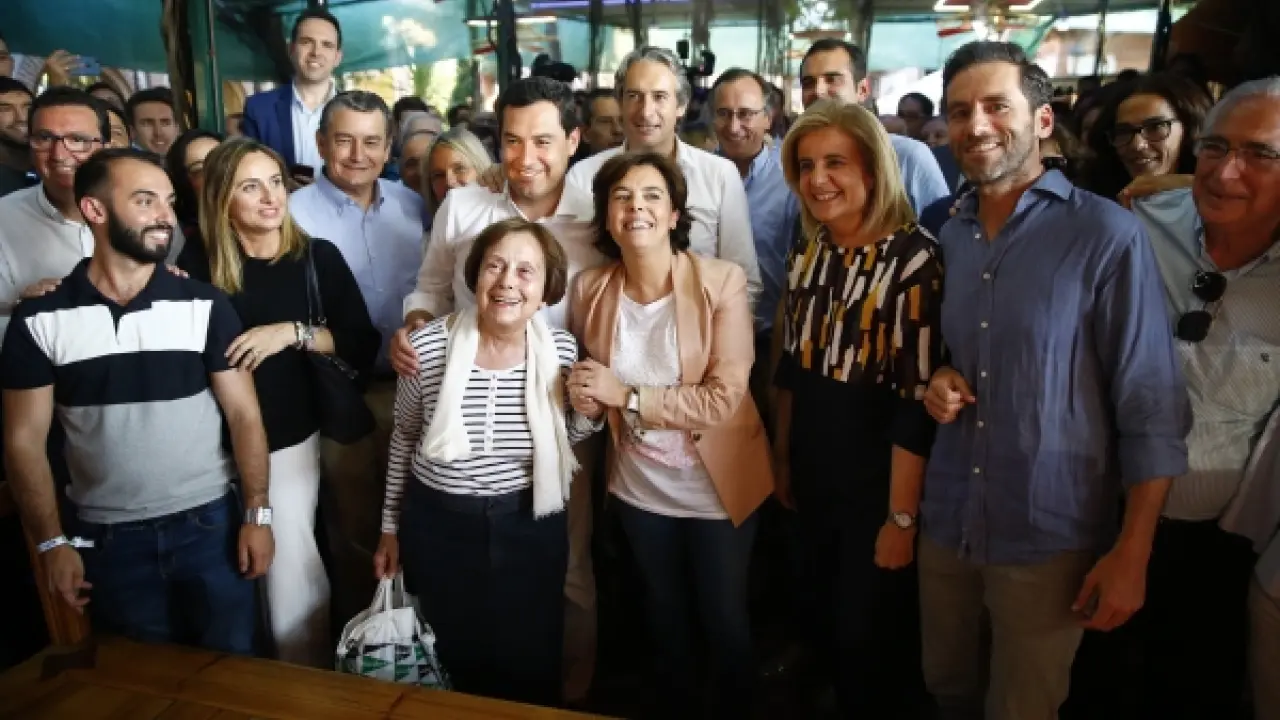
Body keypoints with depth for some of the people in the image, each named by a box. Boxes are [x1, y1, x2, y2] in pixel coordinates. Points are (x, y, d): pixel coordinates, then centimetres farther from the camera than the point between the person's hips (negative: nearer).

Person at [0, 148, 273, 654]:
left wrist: (257, 515, -8)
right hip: (107, 537, 1)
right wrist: (51, 542, -3)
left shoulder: (205, 306, -5)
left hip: (209, 522, 0)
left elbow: (244, 413, -4)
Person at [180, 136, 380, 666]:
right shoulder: (198, 267, 0)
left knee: (289, 571, 1)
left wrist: (293, 332, -17)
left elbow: (364, 344, -6)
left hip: (289, 439, -1)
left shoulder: (318, 257, -3)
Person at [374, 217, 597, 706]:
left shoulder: (562, 352, -12)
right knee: (454, 665, 21)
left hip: (529, 528, 0)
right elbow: (404, 438, 2)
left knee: (531, 670, 17)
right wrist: (391, 526, 9)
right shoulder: (427, 346, -15)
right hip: (437, 525, 0)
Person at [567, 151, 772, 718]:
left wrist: (626, 395, -23)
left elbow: (724, 400, -23)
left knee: (725, 622, 16)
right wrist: (588, 397, -14)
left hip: (717, 488, -3)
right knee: (664, 619, 24)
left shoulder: (722, 281, -19)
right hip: (638, 487, 4)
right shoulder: (590, 290, -7)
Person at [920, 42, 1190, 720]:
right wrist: (936, 379, -5)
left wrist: (1132, 552, -14)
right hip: (944, 521, 5)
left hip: (1048, 538, -4)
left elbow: (1151, 406, -12)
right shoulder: (944, 234, 4)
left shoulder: (1108, 234, -12)